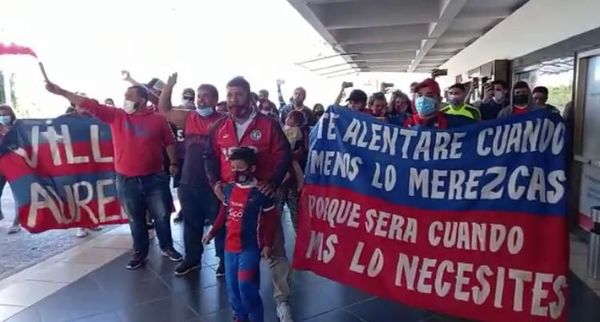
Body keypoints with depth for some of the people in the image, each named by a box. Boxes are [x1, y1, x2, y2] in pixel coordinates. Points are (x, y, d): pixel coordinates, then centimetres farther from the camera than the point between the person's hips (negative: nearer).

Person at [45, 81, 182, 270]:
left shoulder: (158, 119, -4)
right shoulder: (116, 116, 0)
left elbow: (169, 142, 5)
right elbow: (90, 105, -3)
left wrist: (173, 163, 7)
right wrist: (60, 92, -6)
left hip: (154, 178, -2)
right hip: (126, 180, 2)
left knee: (161, 216, 8)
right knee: (135, 219, 14)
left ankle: (167, 247, 28)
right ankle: (140, 253, 28)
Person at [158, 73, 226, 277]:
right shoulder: (188, 118, 7)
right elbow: (164, 109, 10)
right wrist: (169, 86, -3)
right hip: (188, 183, 5)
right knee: (191, 223, 18)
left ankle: (224, 260, 24)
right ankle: (192, 258, 34)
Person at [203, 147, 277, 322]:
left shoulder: (261, 193, -13)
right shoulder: (229, 188, 3)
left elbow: (270, 220, -7)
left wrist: (267, 244, -9)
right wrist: (212, 232, 15)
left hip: (250, 247, -6)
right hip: (230, 245, 6)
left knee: (246, 285, -8)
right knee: (232, 285, 14)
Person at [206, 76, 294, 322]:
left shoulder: (268, 125, -4)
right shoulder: (220, 129, 9)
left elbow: (284, 156, -4)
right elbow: (211, 158, 15)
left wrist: (273, 182, -18)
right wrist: (215, 182, -2)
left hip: (261, 196, -3)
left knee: (274, 249, 1)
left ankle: (282, 301, 13)